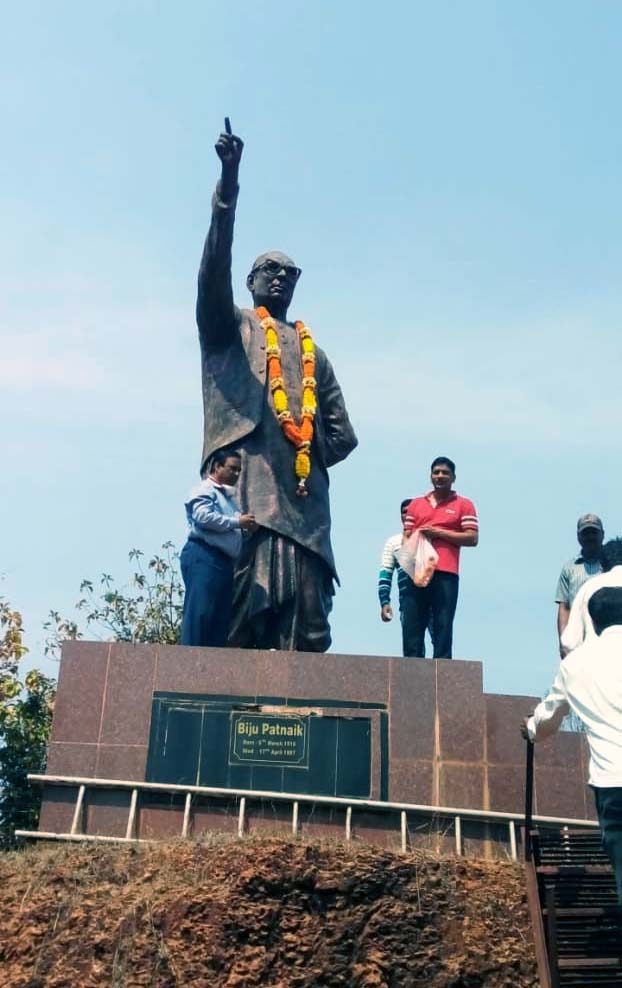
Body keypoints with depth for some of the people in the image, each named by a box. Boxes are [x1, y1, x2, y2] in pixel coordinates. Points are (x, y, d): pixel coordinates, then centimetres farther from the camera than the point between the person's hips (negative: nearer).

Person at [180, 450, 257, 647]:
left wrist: (248, 526, 8)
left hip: (224, 561, 9)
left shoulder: (229, 498, 29)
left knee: (222, 615, 4)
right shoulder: (205, 489, 2)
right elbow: (203, 516, -17)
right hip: (204, 556, -9)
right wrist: (237, 523, -10)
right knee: (200, 612, -14)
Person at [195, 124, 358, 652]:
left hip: (304, 494, 4)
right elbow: (214, 272, -1)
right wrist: (227, 188, -12)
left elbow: (343, 433, 24)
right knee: (248, 610, -16)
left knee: (308, 623, -5)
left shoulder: (313, 351, 30)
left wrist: (311, 457, 3)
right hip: (248, 484, -4)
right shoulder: (230, 327, 20)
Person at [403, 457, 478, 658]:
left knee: (442, 627, -4)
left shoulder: (464, 505, 9)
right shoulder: (416, 504, 19)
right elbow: (406, 537, 17)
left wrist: (438, 532, -7)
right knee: (412, 626, -1)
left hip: (445, 573, -3)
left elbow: (472, 538, 0)